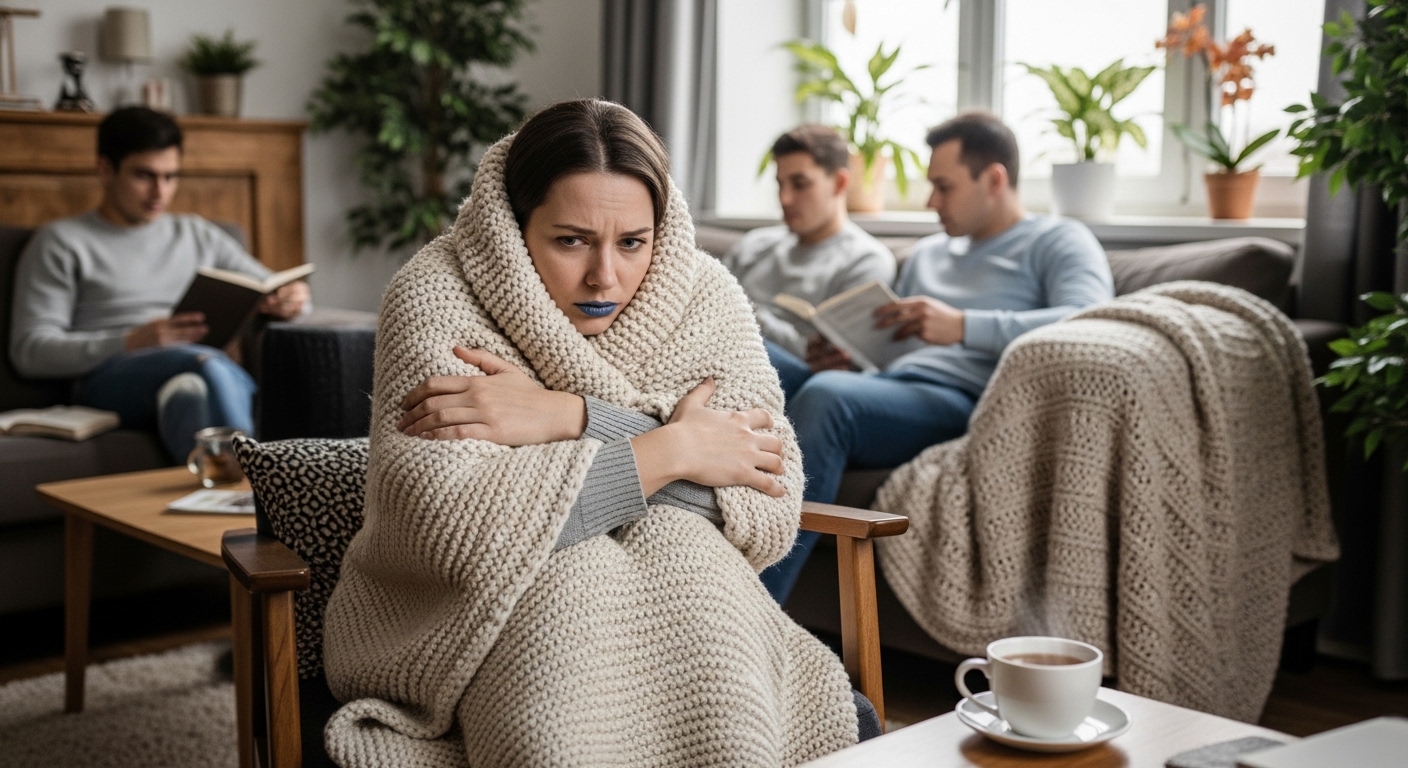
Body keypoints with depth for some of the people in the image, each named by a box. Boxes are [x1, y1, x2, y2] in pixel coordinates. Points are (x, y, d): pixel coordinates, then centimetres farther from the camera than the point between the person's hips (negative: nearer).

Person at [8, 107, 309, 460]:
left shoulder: (198, 235, 28)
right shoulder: (61, 243, 13)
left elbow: (274, 291, 28)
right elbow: (29, 351, 3)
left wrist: (292, 296, 0)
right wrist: (130, 344, -13)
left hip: (200, 377, 4)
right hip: (108, 380, -3)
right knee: (208, 363, -38)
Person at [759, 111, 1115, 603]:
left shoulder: (1058, 242, 10)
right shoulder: (927, 254, 32)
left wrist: (964, 326, -21)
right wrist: (841, 357, 7)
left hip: (964, 401, -7)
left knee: (825, 397, -35)